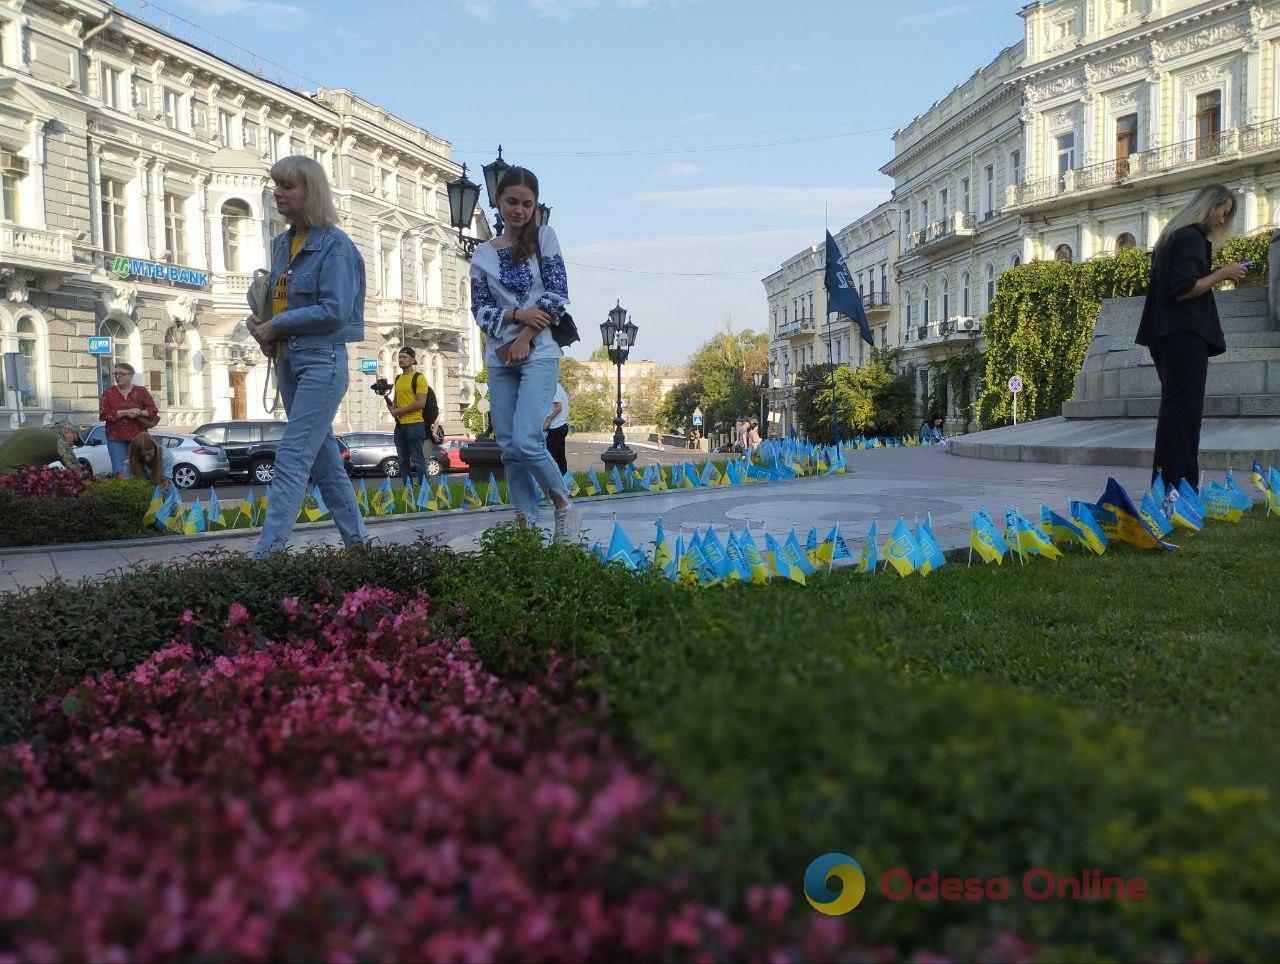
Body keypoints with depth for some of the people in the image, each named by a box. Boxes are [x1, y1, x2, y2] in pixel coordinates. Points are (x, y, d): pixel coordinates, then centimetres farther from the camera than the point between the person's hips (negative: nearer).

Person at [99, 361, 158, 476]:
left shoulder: (141, 391, 8)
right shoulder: (109, 392, 8)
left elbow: (153, 411, 5)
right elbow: (104, 414, -3)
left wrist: (140, 412, -16)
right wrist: (125, 412, -15)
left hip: (137, 437, 0)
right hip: (116, 440, 0)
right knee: (120, 472, -8)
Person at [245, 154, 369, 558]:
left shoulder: (334, 244, -10)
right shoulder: (282, 243, 13)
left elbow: (335, 310, -18)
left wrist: (277, 326, -15)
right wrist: (260, 321, 2)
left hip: (322, 360, -9)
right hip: (288, 359, 9)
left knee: (292, 457, -12)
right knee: (322, 455, 13)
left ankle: (266, 553, -13)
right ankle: (356, 538, 24)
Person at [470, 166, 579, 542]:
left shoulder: (544, 238, 5)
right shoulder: (483, 253, 12)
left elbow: (557, 294, -3)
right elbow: (480, 309, 7)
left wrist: (524, 339, -10)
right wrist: (517, 315, -12)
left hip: (538, 354, -4)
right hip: (499, 359, 4)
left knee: (525, 441, -17)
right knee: (508, 448, 1)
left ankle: (563, 505, 3)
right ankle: (528, 524, 7)